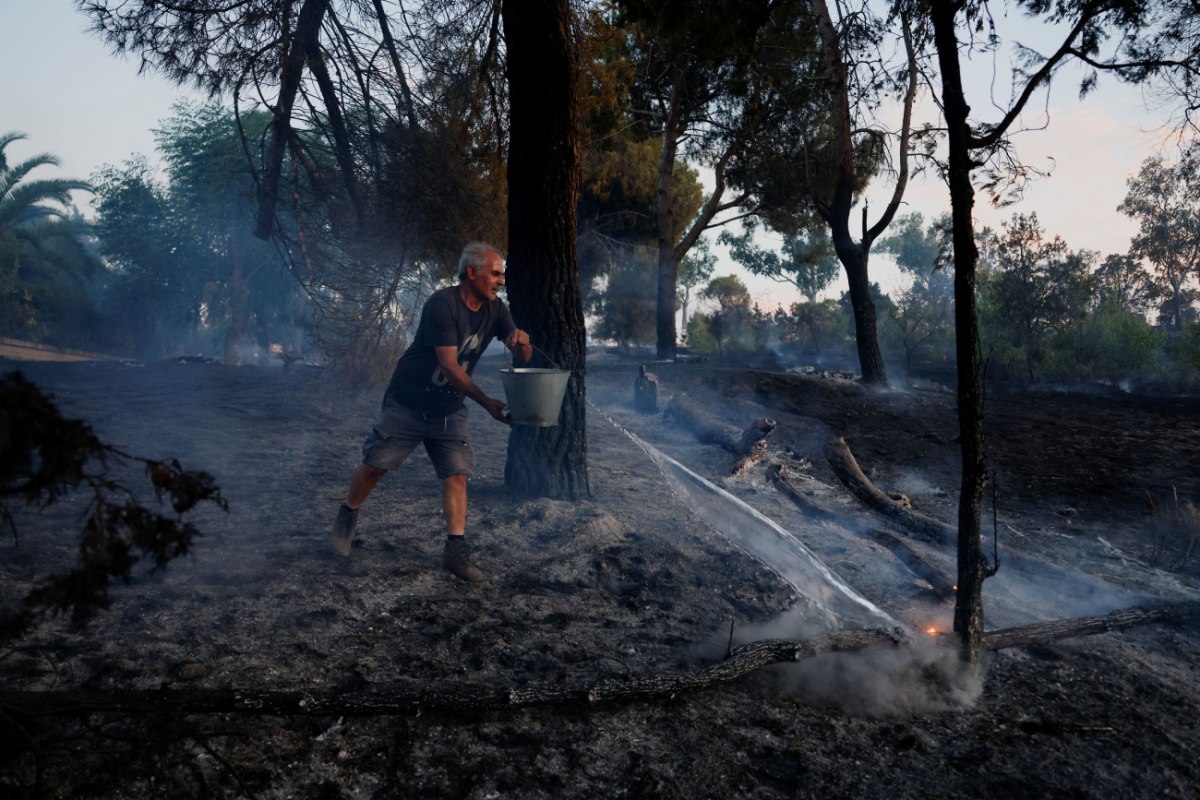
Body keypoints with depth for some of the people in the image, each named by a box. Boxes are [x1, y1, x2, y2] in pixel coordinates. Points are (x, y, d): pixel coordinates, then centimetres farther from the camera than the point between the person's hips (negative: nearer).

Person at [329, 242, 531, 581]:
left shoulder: (495, 309, -2)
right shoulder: (442, 304, -23)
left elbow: (522, 358, -4)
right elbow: (449, 365, -28)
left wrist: (522, 340, -29)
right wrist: (486, 402, -34)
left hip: (449, 410, 5)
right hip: (408, 402, -5)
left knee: (457, 474, -6)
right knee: (375, 465, 4)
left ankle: (456, 551, -1)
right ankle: (345, 522, 29)